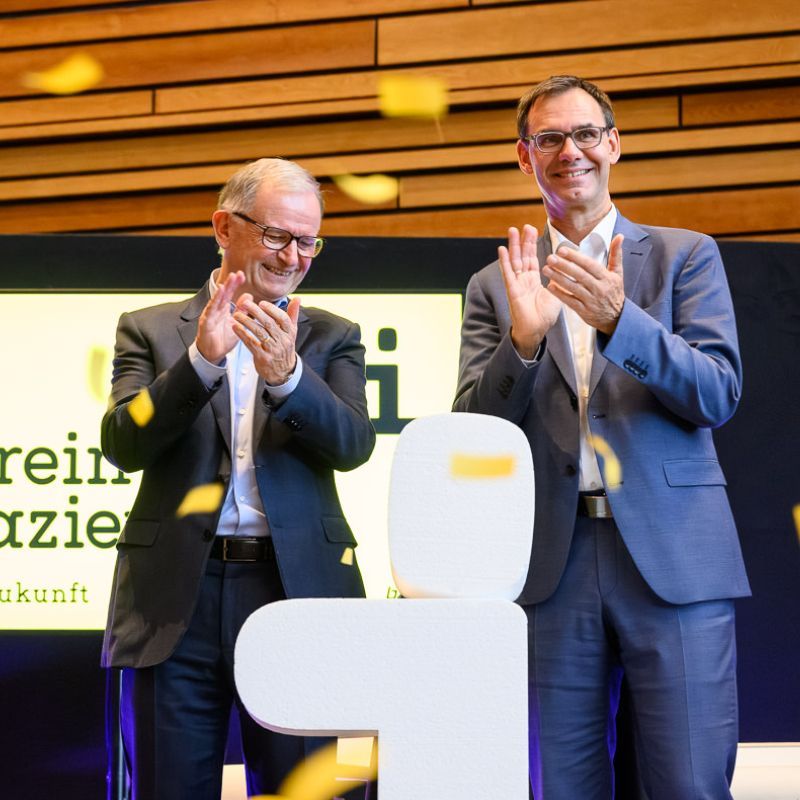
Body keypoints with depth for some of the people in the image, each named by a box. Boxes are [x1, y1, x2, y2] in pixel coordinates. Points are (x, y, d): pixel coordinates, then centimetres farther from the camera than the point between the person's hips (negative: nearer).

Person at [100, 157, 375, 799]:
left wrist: (286, 374, -21)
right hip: (177, 601, 0)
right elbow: (124, 446, -4)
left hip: (295, 590, 1)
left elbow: (353, 445, -4)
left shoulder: (333, 338, 12)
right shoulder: (150, 330, 10)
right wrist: (201, 359, -18)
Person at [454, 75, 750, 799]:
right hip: (553, 565, 2)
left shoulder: (686, 256, 9)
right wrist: (524, 339, -13)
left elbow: (718, 395, -2)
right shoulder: (497, 286, 13)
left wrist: (617, 318, -17)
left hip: (672, 556, -1)